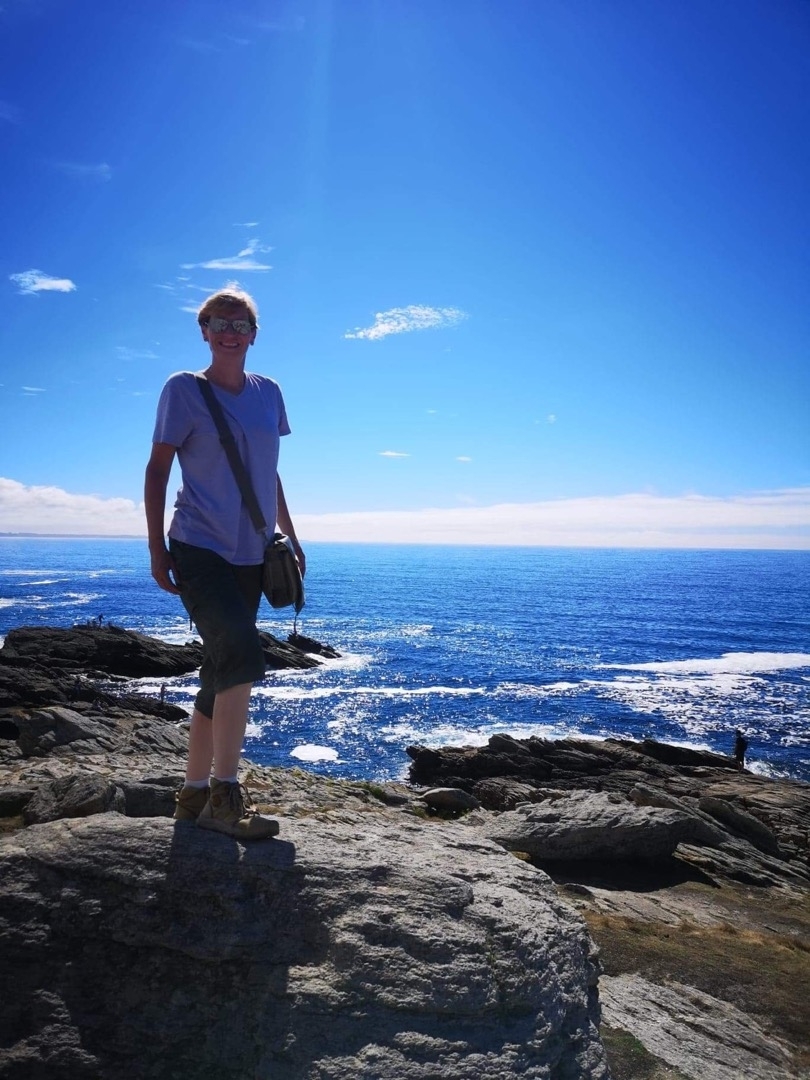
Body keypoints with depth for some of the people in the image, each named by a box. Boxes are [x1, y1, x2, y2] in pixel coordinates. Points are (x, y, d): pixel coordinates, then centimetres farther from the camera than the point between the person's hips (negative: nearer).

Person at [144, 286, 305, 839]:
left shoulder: (268, 392, 11)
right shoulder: (184, 389, -2)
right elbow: (158, 469, -2)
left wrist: (291, 538, 16)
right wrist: (156, 549, -8)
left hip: (250, 554, 6)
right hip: (199, 549, -6)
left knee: (222, 673, 9)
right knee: (242, 652, -23)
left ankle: (194, 792, 22)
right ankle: (225, 794, -13)